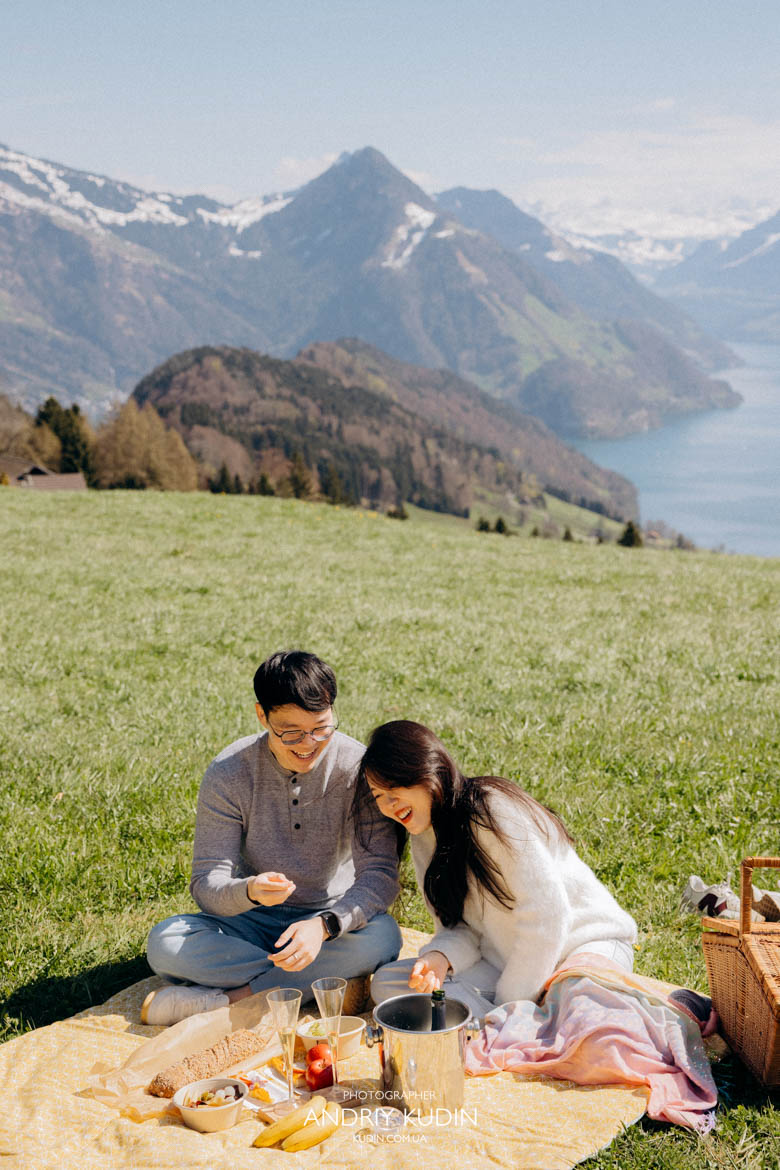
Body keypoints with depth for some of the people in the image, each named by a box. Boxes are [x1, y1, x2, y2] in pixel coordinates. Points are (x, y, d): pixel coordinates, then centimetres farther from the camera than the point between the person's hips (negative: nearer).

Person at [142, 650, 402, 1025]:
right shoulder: (228, 773, -13)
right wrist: (249, 891, -38)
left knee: (382, 936, -34)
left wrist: (324, 925, -37)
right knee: (164, 943, -26)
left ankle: (220, 999, -27)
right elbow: (207, 883, -14)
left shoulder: (358, 767, -15)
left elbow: (380, 874, -18)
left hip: (335, 918, -1)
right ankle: (331, 985, -23)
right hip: (253, 921, 1)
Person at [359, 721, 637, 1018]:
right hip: (502, 960, 8)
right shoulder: (423, 838, 4)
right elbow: (460, 928, 4)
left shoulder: (494, 809, -20)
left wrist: (508, 1002, -20)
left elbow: (546, 915, -23)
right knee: (385, 983, -15)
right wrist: (440, 957, -20)